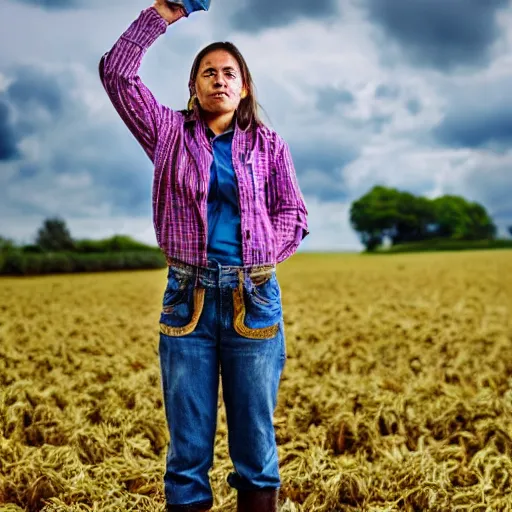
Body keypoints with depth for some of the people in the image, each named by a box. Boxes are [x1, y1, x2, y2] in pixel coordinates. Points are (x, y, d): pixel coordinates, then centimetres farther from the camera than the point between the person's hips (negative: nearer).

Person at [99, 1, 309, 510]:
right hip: (187, 296, 0)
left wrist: (260, 256, -8)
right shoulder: (171, 134, 10)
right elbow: (117, 73, 4)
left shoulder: (268, 145, 10)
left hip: (253, 297, 0)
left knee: (255, 442, 7)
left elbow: (294, 215, 8)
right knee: (187, 444, 6)